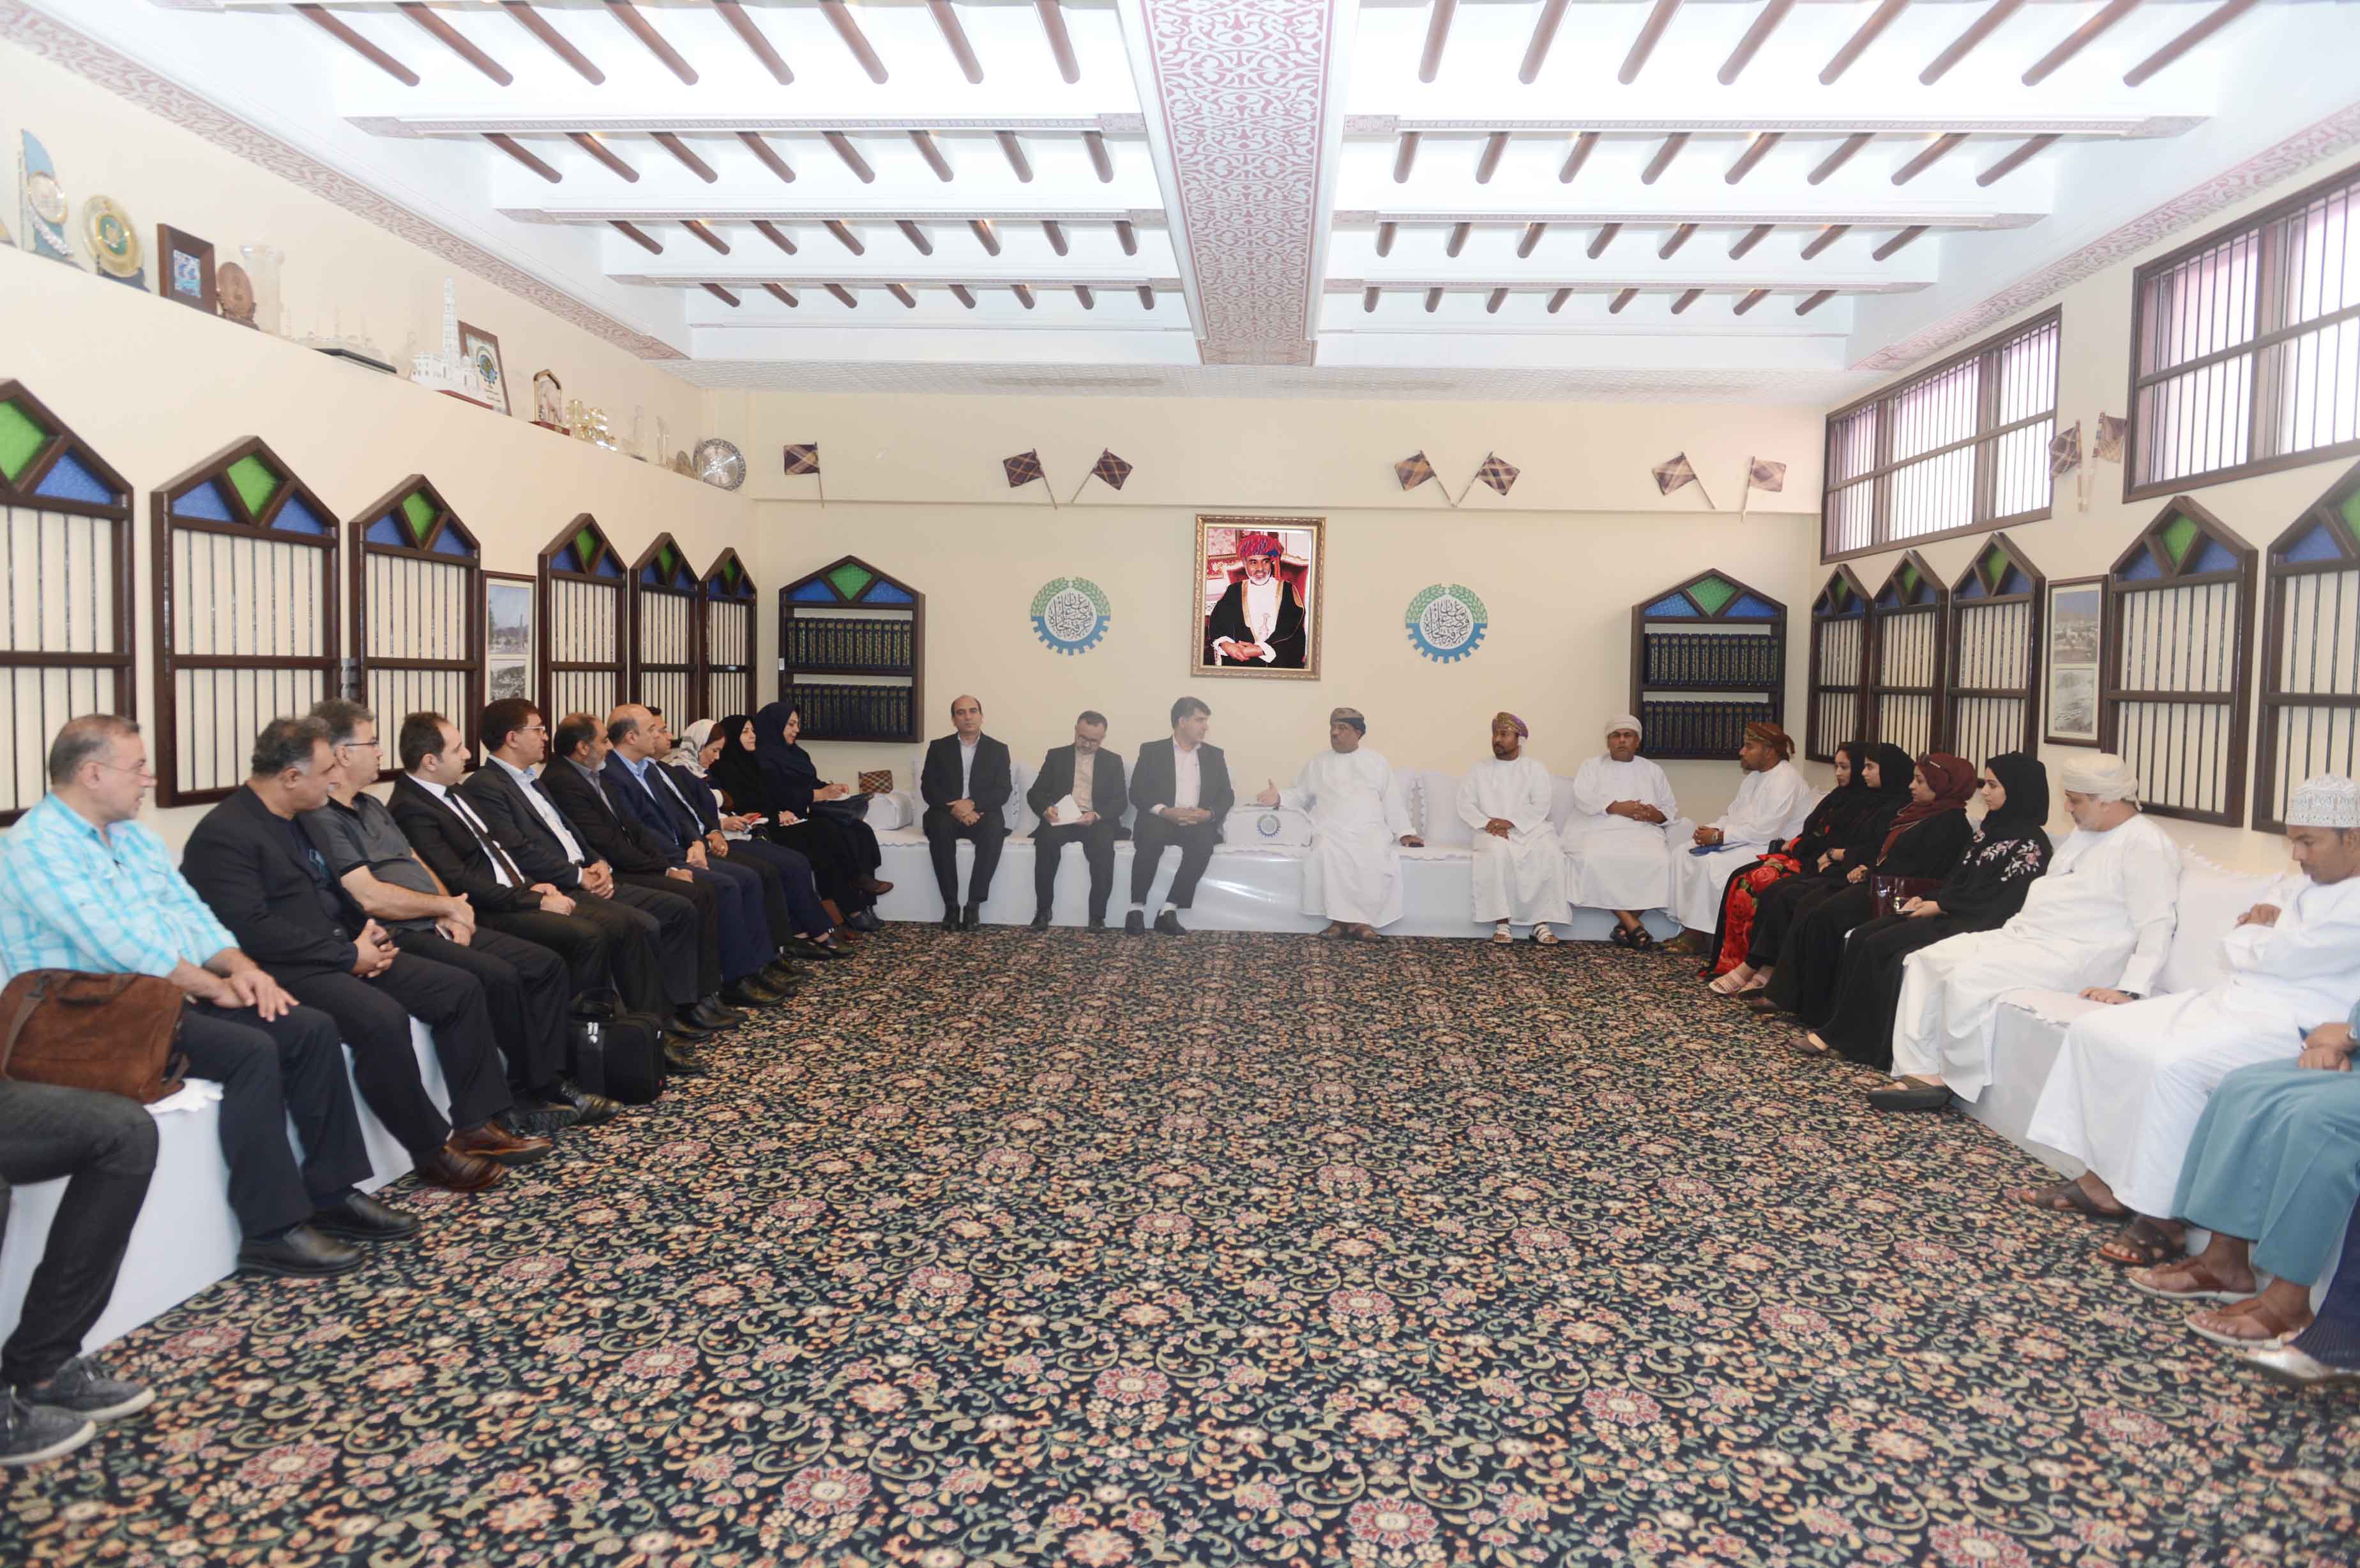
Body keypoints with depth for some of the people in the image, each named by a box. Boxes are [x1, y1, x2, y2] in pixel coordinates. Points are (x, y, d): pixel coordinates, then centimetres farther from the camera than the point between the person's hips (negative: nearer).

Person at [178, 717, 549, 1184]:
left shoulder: (297, 820, 16)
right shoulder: (224, 834, -13)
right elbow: (250, 929, -21)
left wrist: (366, 934, 3)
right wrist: (349, 955, -18)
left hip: (343, 952, 10)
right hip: (287, 971, -9)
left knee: (460, 987, -2)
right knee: (383, 1019, -33)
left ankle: (475, 1125, 1)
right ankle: (432, 1150, -16)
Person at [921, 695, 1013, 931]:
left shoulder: (998, 749, 10)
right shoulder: (939, 748, 10)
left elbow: (1003, 792, -1)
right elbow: (928, 789, 0)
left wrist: (972, 803, -18)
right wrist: (954, 807, -18)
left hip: (982, 814, 0)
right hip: (948, 814, 0)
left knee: (995, 828, -35)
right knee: (939, 826, -35)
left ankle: (974, 905, -30)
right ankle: (951, 905, -30)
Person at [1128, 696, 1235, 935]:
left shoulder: (1214, 755, 17)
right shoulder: (1152, 751, 9)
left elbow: (1227, 796, 9)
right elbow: (1137, 792, -1)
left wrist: (1208, 813, -12)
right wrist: (1166, 811, -18)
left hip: (1198, 823, 2)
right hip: (1160, 820, -2)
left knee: (1203, 841, -33)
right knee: (1152, 838, -35)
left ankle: (1168, 911, -31)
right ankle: (1137, 909, -27)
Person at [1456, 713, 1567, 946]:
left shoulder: (1535, 769, 11)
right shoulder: (1478, 770, 15)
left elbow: (1540, 807, -1)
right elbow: (1465, 805, 5)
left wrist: (1510, 822, -15)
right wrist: (1487, 823, -14)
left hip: (1529, 828, 0)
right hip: (1493, 832, 0)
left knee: (1551, 852, -32)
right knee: (1498, 852, -36)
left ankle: (1541, 922, -28)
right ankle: (1502, 922, -32)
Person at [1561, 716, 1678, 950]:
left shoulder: (1653, 771, 23)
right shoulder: (1592, 766, 17)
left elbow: (1671, 808, 18)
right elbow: (1583, 798, -1)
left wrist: (1656, 814, -6)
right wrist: (1618, 807, -14)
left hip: (1642, 833, 2)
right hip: (1598, 831, -1)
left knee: (1659, 861, -32)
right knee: (1593, 861, -36)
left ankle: (1627, 923, -22)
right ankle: (1631, 922, -30)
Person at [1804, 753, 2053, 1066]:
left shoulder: (2031, 843, -10)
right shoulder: (1991, 827, 16)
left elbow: (2003, 901, -15)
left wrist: (1940, 906, -12)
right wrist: (1926, 898, 2)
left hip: (1977, 924, -9)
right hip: (1949, 912, 9)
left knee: (1879, 945, -22)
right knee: (1862, 935, -11)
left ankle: (1840, 1035, -12)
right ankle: (1837, 1030, -14)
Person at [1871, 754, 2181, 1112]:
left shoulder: (2145, 845, -11)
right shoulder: (2085, 832, 19)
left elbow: (2157, 924, -19)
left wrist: (2130, 990, -27)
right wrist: (2013, 929, 17)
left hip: (2073, 954, -10)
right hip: (2023, 934, 10)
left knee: (1968, 977, -30)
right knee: (1925, 961, -5)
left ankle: (1956, 1081, -12)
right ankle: (1920, 1071, -12)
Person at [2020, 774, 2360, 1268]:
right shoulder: (2291, 886, 18)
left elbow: (2278, 957, -17)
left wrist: (2252, 937, 5)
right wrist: (2262, 934, -5)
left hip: (2287, 1026, -10)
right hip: (2231, 1000, 10)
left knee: (2174, 1064, -34)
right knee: (2094, 1029, -3)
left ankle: (2158, 1218, -21)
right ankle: (2101, 1179, -2)